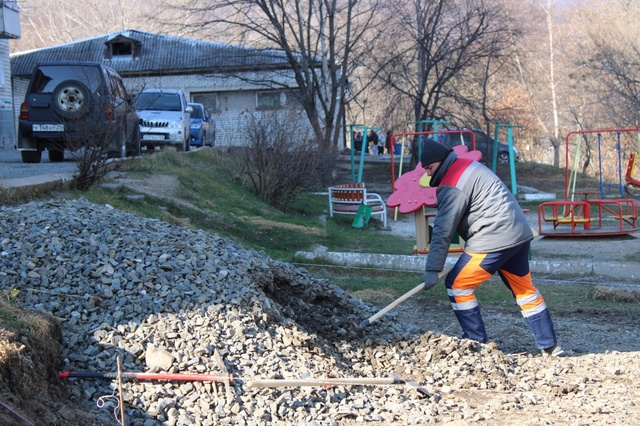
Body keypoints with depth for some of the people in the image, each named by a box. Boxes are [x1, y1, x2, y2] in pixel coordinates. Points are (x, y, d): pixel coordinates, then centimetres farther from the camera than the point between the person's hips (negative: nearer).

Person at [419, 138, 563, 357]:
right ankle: (550, 346, 22)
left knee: (456, 284, -1)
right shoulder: (467, 166, 17)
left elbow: (444, 230, -16)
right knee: (525, 289, 18)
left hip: (494, 240, -10)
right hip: (520, 234, 10)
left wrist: (432, 269, -13)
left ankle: (476, 341, 3)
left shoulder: (452, 184, -13)